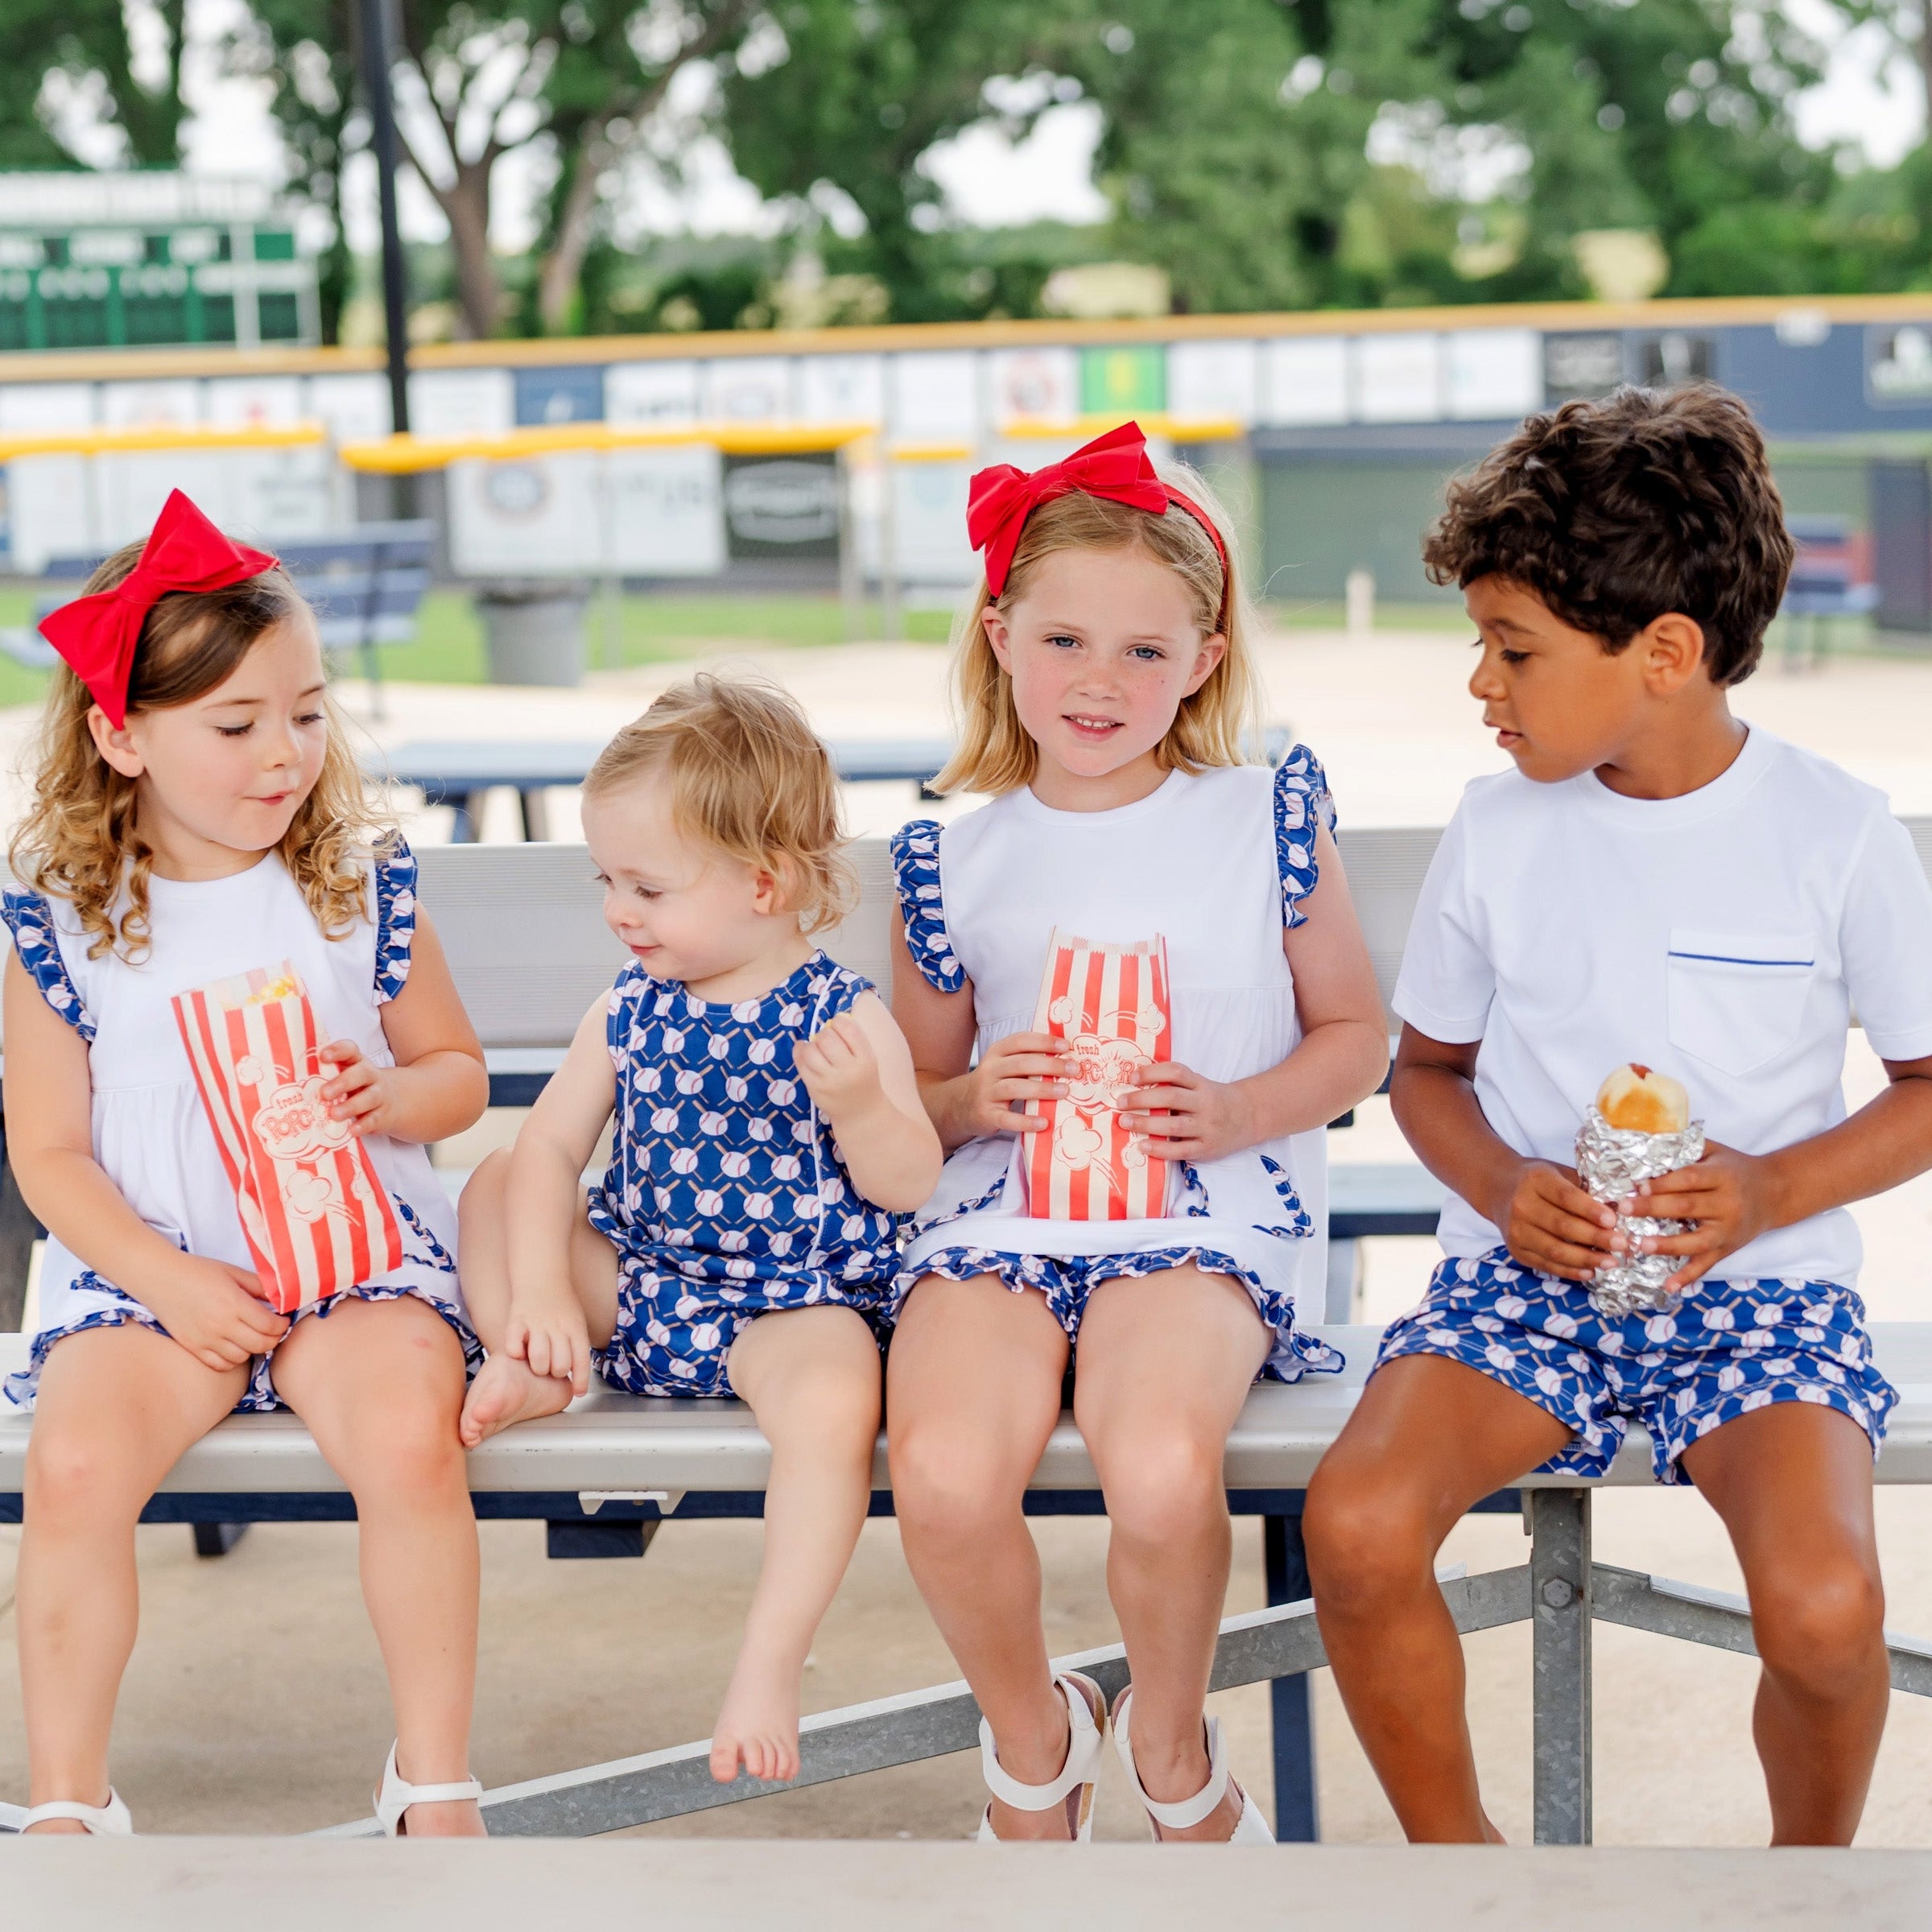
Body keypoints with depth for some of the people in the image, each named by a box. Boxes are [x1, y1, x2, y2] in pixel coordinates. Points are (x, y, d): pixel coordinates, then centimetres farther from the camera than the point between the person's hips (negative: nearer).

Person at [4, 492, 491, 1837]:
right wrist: (171, 1283, -12)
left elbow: (460, 1068, 13)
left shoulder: (362, 887, 4)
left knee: (410, 1435, -29)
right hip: (148, 1265, 0)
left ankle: (436, 1785, -10)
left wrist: (393, 1097, -12)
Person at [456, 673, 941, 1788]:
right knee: (494, 1188, -3)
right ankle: (527, 1369, -5)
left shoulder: (846, 1017, -8)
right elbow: (549, 1149, -1)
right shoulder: (630, 1015, 3)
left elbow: (909, 1187, -10)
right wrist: (540, 1291, -16)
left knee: (836, 1397, -36)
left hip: (798, 1301, -5)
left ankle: (771, 1663, -27)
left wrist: (858, 1103, -30)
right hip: (635, 1282, 5)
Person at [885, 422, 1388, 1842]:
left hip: (1209, 1209, -2)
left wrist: (1238, 1113, -6)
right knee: (945, 1477, -29)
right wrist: (971, 1096, -5)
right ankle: (1034, 1740, 5)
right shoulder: (956, 862, 11)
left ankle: (1172, 1750, 2)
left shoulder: (1266, 822, 7)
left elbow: (1356, 1033, 13)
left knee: (1161, 1471, -33)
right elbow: (915, 1088, 19)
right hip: (999, 1205, 2)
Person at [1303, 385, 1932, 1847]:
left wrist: (1776, 1189, -13)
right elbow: (1428, 1065, 16)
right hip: (1533, 1277, 2)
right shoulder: (1500, 831, 3)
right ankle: (1456, 1862, -1)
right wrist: (1503, 1189, -6)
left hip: (1760, 1285, -2)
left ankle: (1812, 1866, 5)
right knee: (1354, 1523, -27)